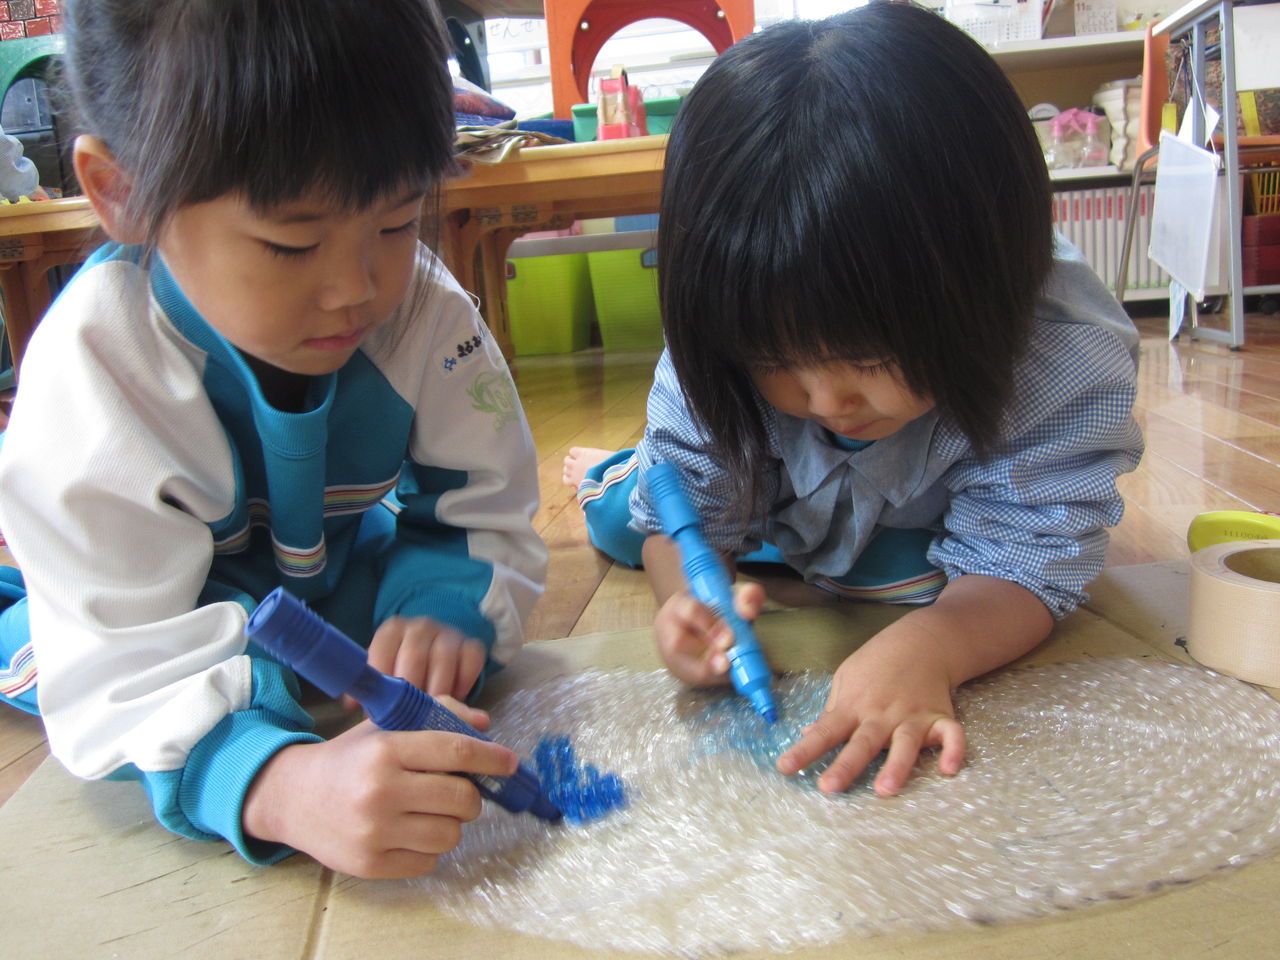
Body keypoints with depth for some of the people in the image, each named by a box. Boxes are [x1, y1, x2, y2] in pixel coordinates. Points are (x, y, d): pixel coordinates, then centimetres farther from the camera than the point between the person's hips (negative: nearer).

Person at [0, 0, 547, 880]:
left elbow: (483, 512, -18)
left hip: (341, 576, 3)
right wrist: (286, 788, -62)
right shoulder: (92, 372, -36)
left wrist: (447, 607, -43)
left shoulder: (427, 310, -27)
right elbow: (126, 664, -41)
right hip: (178, 598, -2)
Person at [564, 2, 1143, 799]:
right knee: (622, 518, 6)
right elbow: (687, 507, -24)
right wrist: (688, 595, -49)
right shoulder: (729, 343, -36)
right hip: (774, 493, 1)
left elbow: (1022, 564, -39)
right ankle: (613, 473, 47)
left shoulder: (1066, 361, -44)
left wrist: (931, 645, -62)